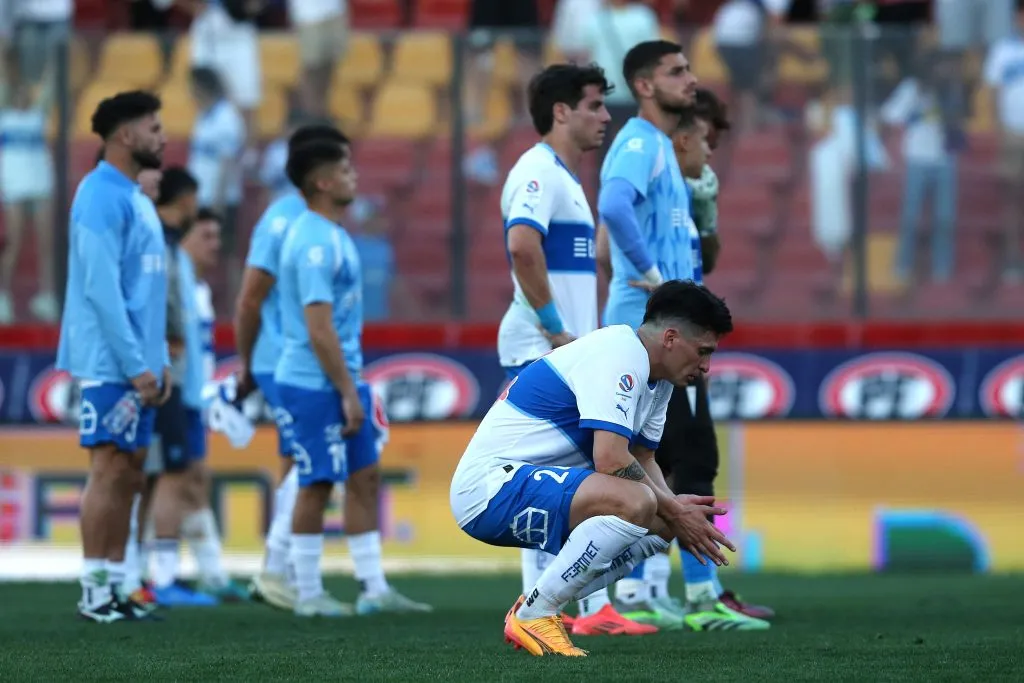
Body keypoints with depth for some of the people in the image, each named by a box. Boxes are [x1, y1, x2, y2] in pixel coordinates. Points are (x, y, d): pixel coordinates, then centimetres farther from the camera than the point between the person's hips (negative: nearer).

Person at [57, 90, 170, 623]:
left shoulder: (135, 199, 17)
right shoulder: (102, 196, -13)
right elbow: (101, 288, -19)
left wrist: (159, 360, 16)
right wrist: (136, 365, -20)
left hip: (136, 365, 9)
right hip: (110, 362, -9)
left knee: (129, 473, 9)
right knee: (110, 468, -8)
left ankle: (114, 587, 12)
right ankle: (95, 592, -6)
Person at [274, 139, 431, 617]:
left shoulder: (332, 236, 13)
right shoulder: (314, 244, -19)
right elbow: (319, 330, -22)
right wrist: (348, 392, -20)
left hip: (343, 379, 10)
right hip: (315, 384, -10)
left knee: (366, 477, 10)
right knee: (317, 486, -2)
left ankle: (373, 589, 14)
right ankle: (309, 595, 6)